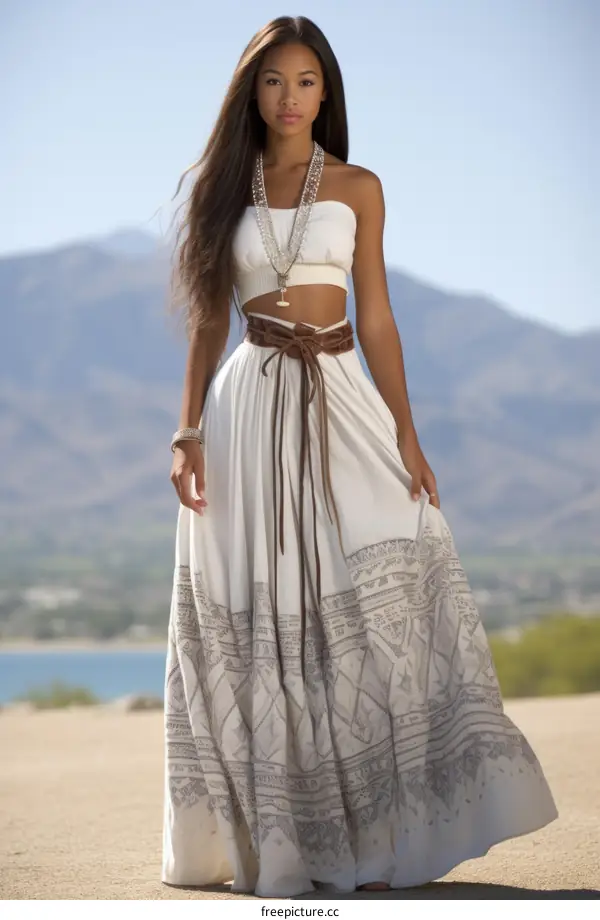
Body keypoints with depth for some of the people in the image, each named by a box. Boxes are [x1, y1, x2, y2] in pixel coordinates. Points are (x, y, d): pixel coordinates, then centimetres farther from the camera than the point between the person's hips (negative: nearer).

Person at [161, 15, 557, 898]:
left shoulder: (358, 188, 9)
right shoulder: (226, 190, 10)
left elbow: (376, 316, 8)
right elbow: (209, 319, 9)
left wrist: (405, 432, 1)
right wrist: (189, 431, -1)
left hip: (341, 397, 0)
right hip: (251, 403, 0)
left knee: (380, 594, -10)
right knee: (260, 621, -1)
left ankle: (369, 833, -2)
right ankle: (274, 834, 7)